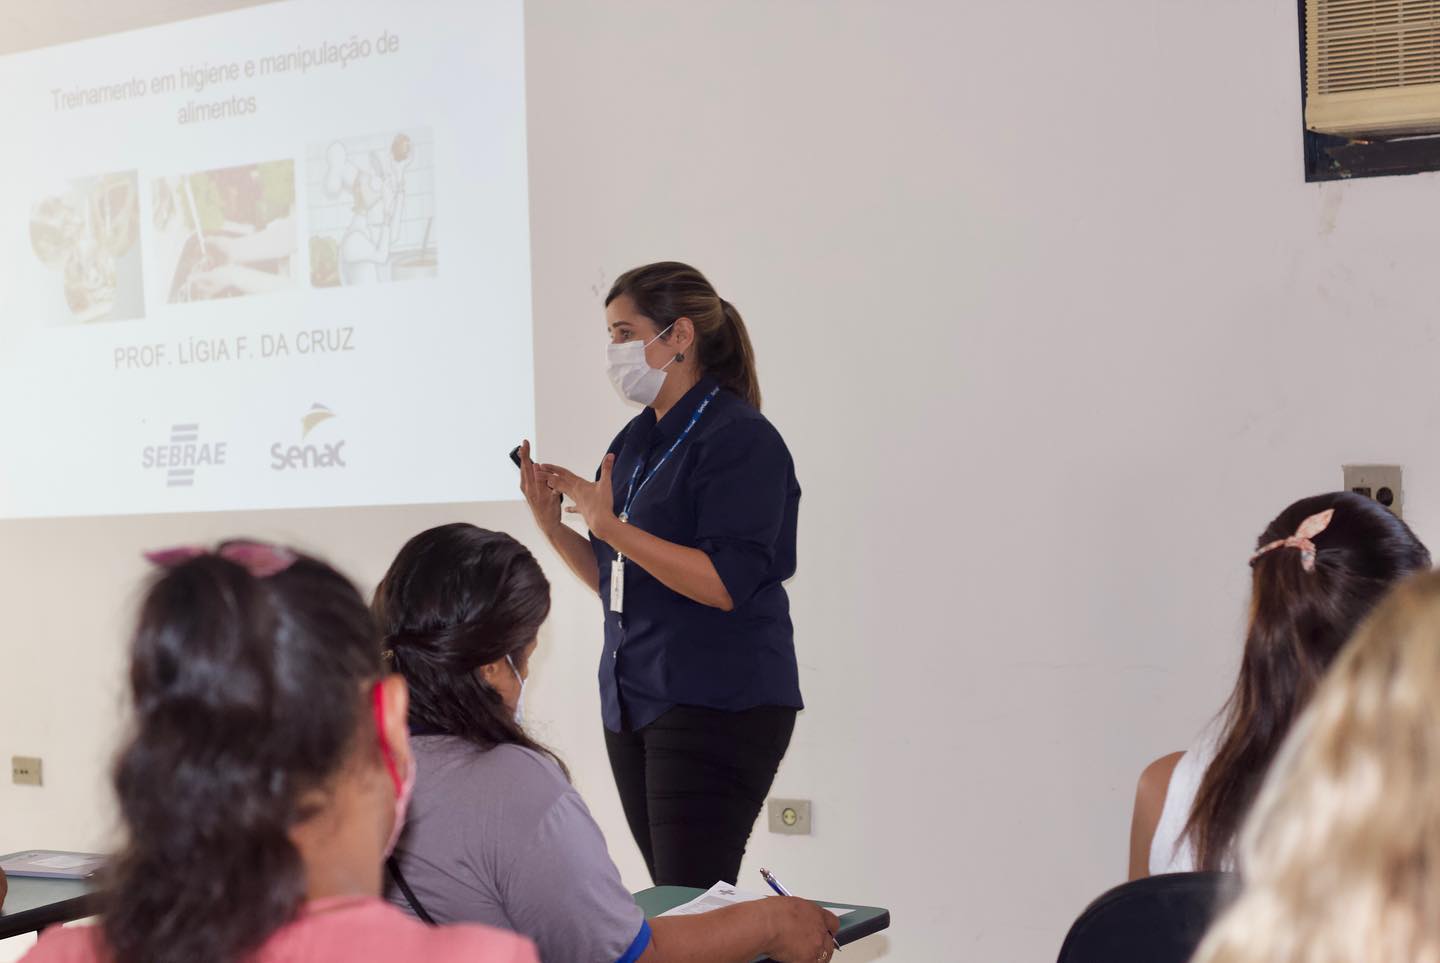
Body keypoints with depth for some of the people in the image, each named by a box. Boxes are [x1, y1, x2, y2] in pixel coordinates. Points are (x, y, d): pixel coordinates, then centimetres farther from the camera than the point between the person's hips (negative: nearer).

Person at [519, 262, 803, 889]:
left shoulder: (741, 439, -11)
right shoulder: (635, 441, 15)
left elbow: (725, 585, -21)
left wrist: (610, 525, -22)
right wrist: (554, 528, 2)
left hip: (720, 703, -8)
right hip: (631, 698, 8)